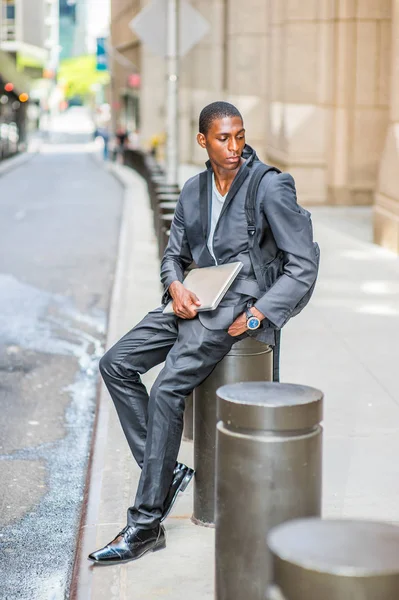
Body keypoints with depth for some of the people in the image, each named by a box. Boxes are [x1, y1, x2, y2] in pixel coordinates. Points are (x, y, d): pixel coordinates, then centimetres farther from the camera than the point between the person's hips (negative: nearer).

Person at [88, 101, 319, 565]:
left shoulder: (271, 187, -8)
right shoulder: (193, 190, 12)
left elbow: (303, 266, -9)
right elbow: (174, 253, 20)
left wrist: (256, 316, -16)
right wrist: (176, 288, -4)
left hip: (236, 306, -7)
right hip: (194, 301, 7)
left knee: (167, 391, -21)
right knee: (116, 364, -6)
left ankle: (145, 525, -14)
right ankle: (167, 471, 0)